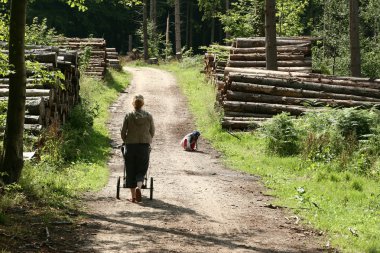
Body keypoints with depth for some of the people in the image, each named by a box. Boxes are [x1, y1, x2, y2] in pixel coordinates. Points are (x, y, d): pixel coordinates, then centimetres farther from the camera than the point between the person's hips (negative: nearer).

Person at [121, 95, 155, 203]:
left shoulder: (128, 116, -4)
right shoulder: (148, 116, 0)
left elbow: (123, 132, -1)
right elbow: (152, 132, 7)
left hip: (130, 146, 0)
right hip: (144, 146, 1)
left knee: (130, 171, 8)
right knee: (141, 170, 7)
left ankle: (133, 196, 8)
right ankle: (138, 187, -22)